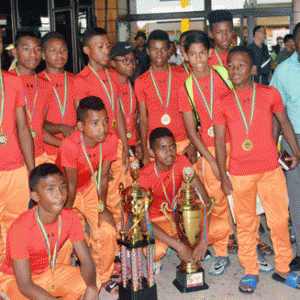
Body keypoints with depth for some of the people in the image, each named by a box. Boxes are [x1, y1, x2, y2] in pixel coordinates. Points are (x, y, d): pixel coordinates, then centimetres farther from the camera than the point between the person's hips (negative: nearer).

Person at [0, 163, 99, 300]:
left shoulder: (70, 218, -16)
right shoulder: (20, 228, -32)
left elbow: (86, 261, -10)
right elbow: (25, 286, -30)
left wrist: (92, 287, -31)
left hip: (47, 271, 5)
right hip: (13, 279, -5)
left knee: (87, 284, -15)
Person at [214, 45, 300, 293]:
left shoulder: (270, 94, 0)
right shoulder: (222, 103, -1)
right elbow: (219, 141, 2)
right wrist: (223, 176, 1)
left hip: (271, 169, 1)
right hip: (240, 173, 0)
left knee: (280, 220, 6)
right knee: (245, 223, 9)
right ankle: (250, 272, 25)